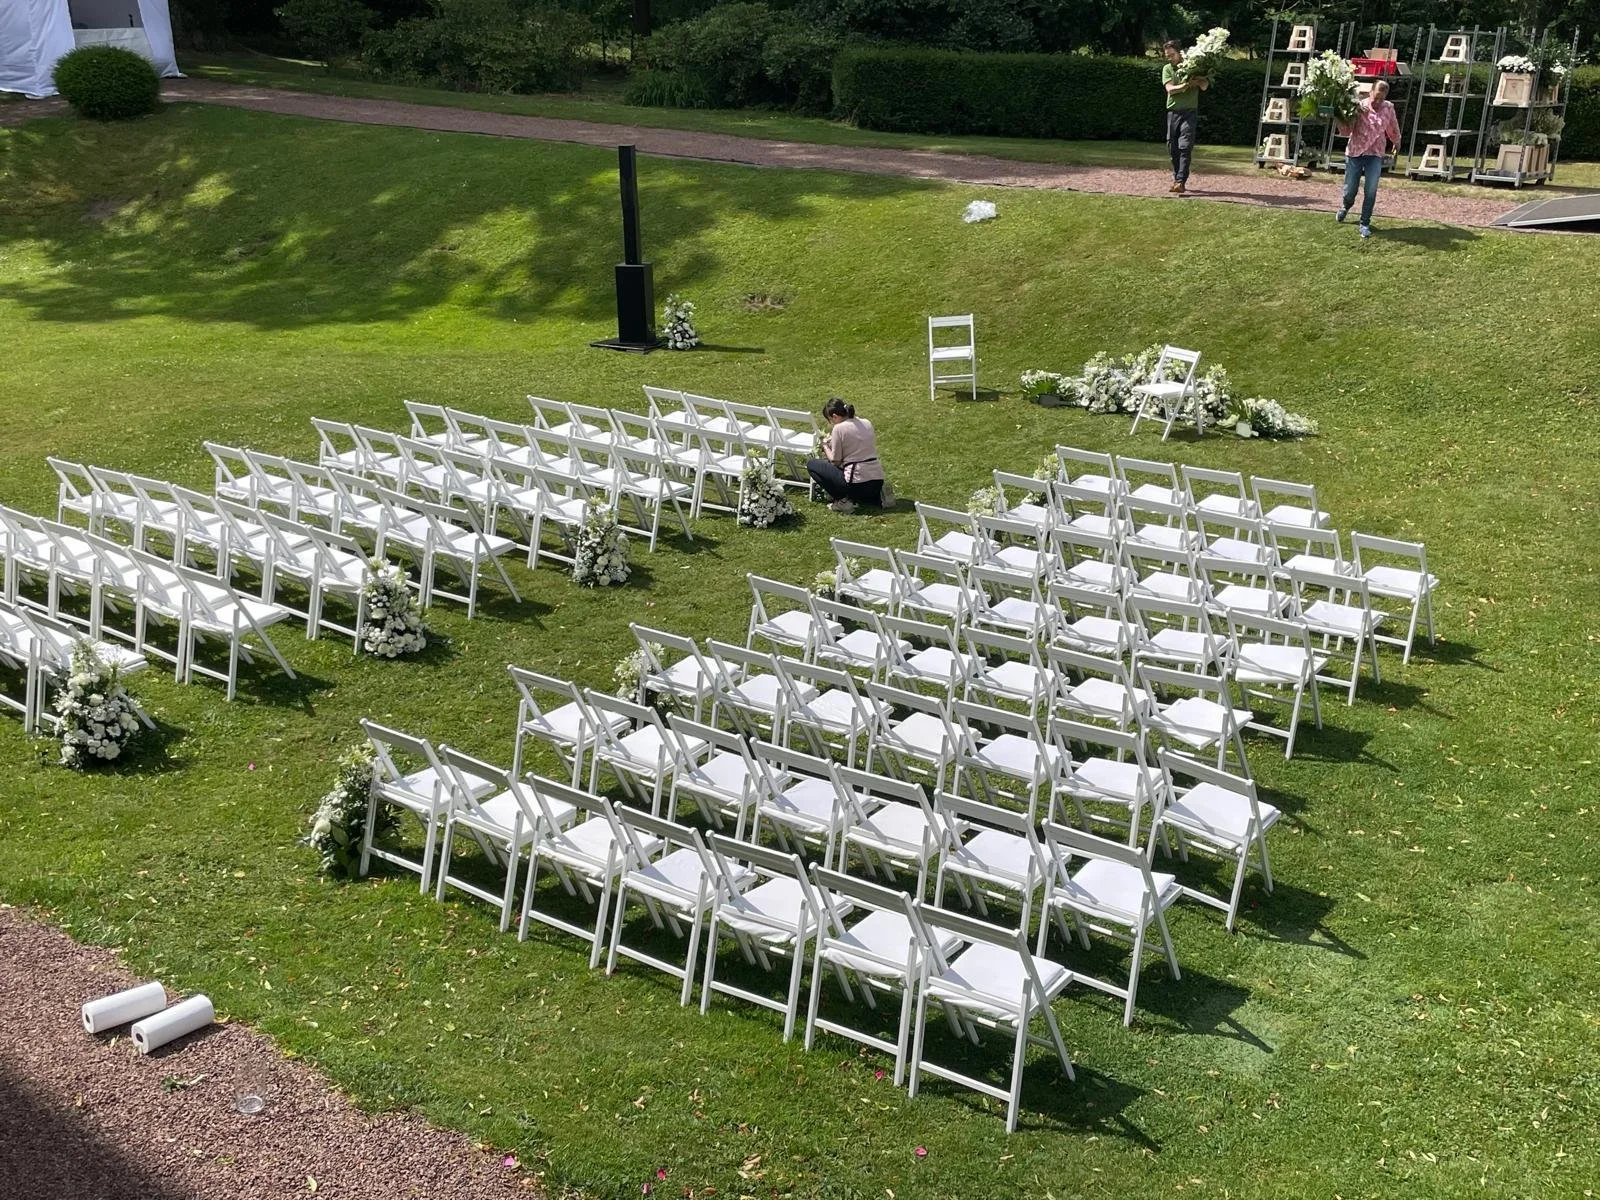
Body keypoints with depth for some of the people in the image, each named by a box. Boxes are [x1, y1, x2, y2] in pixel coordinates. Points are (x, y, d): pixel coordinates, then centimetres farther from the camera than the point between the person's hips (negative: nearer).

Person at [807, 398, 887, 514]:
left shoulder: (839, 428, -9)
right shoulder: (866, 423, 11)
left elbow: (835, 461, -5)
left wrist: (825, 446, 13)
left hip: (857, 484, -7)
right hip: (877, 482, 7)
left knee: (812, 464, 7)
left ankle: (842, 500, -2)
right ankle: (878, 497, 12)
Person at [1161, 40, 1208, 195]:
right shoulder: (1167, 69, 8)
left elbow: (1204, 86, -3)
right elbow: (1170, 89, -7)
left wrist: (1198, 80, -21)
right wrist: (1187, 85, -20)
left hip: (1189, 112, -3)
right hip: (1173, 112, 3)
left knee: (1185, 147, -14)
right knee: (1173, 148, 6)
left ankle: (1181, 181, -21)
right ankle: (1176, 178, 19)